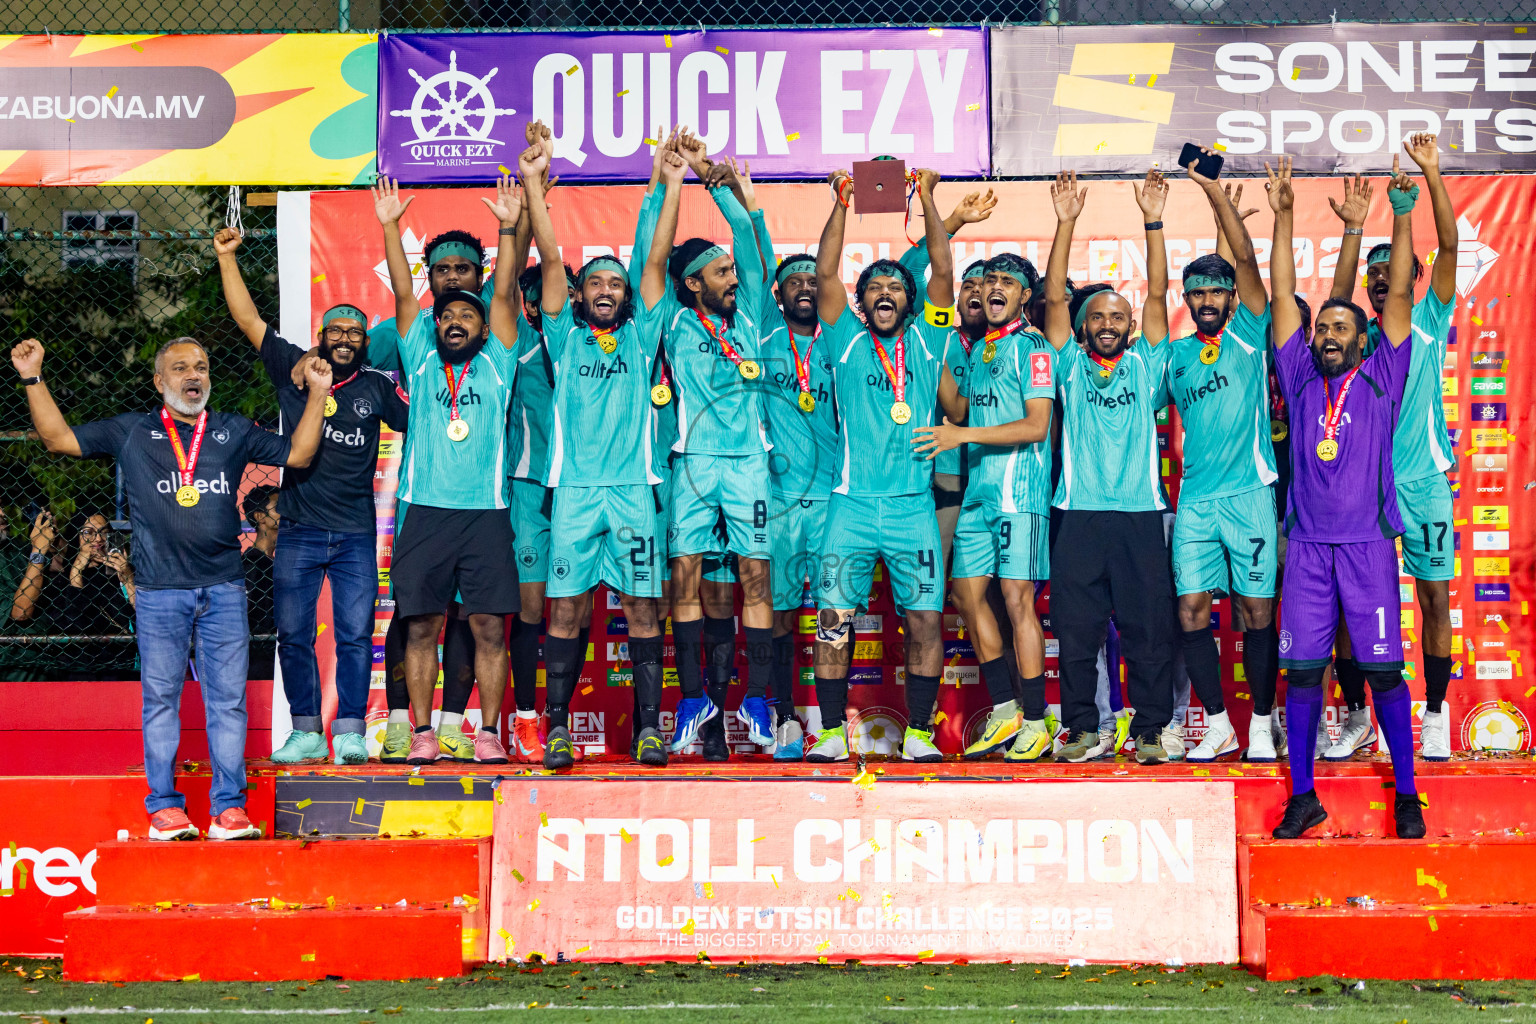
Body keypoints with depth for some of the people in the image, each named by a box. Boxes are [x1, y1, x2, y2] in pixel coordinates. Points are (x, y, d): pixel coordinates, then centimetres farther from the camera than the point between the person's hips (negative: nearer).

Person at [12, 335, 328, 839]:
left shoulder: (234, 432, 14)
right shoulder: (130, 431, 10)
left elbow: (298, 453, 15)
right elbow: (59, 438, 10)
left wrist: (317, 393, 8)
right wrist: (33, 378, 3)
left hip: (224, 589, 1)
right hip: (159, 590, -1)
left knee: (228, 699, 1)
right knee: (160, 698, 2)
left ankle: (228, 807, 6)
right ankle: (164, 807, 9)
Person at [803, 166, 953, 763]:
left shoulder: (925, 341, 11)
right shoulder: (846, 341, 9)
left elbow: (943, 271, 3)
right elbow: (825, 274, 0)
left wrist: (928, 199, 0)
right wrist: (841, 204, -5)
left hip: (913, 505, 1)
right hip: (852, 504, 0)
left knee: (924, 620, -1)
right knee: (834, 620, -3)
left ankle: (918, 733, 8)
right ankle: (832, 732, 7)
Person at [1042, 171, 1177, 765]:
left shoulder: (1146, 366, 12)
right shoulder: (1071, 366, 11)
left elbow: (1157, 294, 5)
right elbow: (1054, 297, 3)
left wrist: (1153, 224, -3)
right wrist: (1066, 223, -5)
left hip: (1139, 513, 0)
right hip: (1081, 513, 0)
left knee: (1148, 630, 1)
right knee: (1076, 629, 2)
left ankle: (1150, 730, 10)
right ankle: (1083, 729, 11)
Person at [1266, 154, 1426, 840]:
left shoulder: (1382, 377, 8)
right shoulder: (1300, 377, 11)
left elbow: (1399, 296, 1)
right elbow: (1283, 294, 10)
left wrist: (1402, 217, -6)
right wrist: (1283, 217, 5)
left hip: (1369, 541, -2)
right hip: (1308, 544, 2)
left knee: (1383, 668, -3)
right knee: (1301, 668, 1)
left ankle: (1406, 794, 8)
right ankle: (1303, 796, 9)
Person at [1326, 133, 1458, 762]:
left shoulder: (1428, 325, 6)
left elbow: (1449, 244, -3)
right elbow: (1338, 301, -13)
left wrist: (1430, 172, -11)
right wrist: (1354, 229, -19)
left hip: (1423, 481, -1)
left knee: (1434, 596, 1)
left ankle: (1435, 716, 10)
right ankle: (1356, 717, 8)